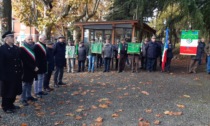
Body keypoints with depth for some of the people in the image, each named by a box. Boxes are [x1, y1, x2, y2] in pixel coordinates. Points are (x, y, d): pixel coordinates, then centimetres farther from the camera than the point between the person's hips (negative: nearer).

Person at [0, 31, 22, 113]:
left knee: (14, 91, 17)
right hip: (7, 76, -6)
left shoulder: (16, 48, 8)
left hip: (16, 75, 6)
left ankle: (11, 105, 35)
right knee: (7, 92, 8)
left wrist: (21, 72, 7)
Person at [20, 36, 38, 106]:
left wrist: (35, 66, 3)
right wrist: (33, 67, -18)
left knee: (30, 83, 14)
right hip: (26, 69, -7)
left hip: (32, 69, 7)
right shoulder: (22, 48, -11)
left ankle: (29, 96, 26)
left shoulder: (33, 47, 12)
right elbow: (25, 61, -17)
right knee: (25, 84, -2)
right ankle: (23, 99, 6)